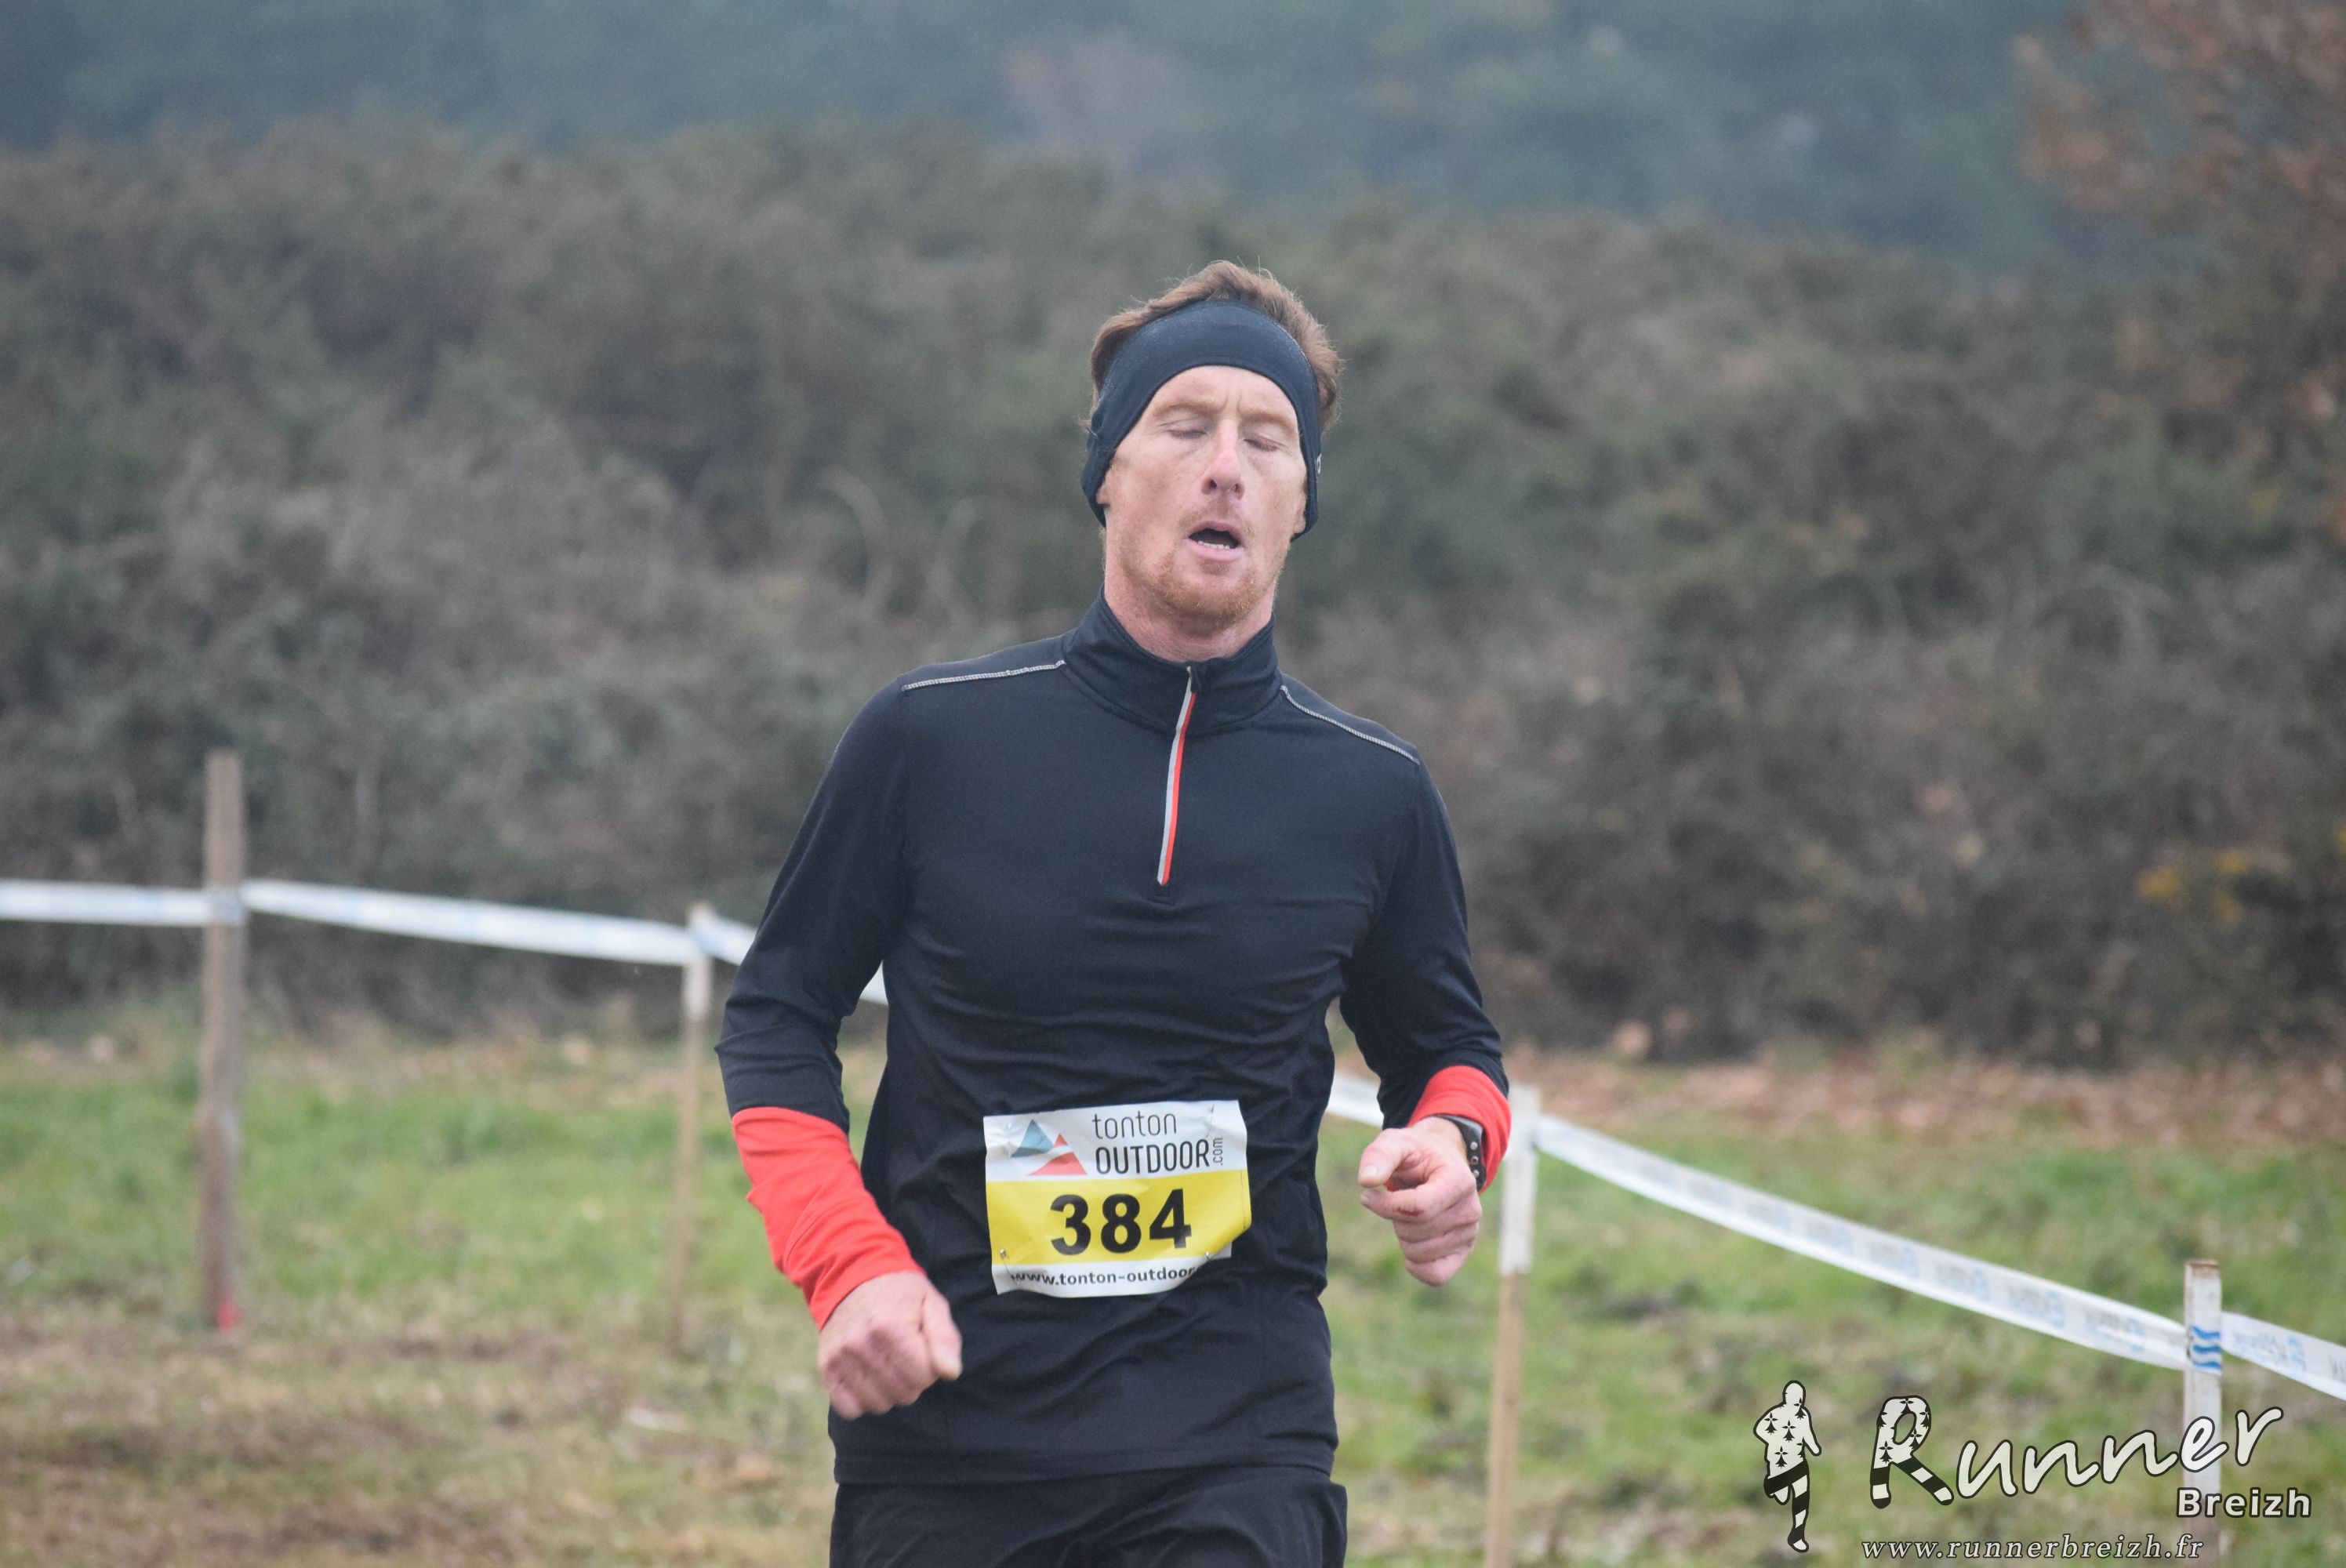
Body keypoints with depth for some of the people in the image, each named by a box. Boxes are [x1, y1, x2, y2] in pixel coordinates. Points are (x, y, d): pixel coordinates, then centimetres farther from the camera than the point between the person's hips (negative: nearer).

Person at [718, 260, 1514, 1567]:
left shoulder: (1370, 794, 4)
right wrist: (847, 1263, -7)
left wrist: (1452, 1141, -4)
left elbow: (1445, 1045, 19)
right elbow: (777, 1018, 7)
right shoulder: (931, 740, -1)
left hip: (1240, 1451, 0)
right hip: (946, 1435, 0)